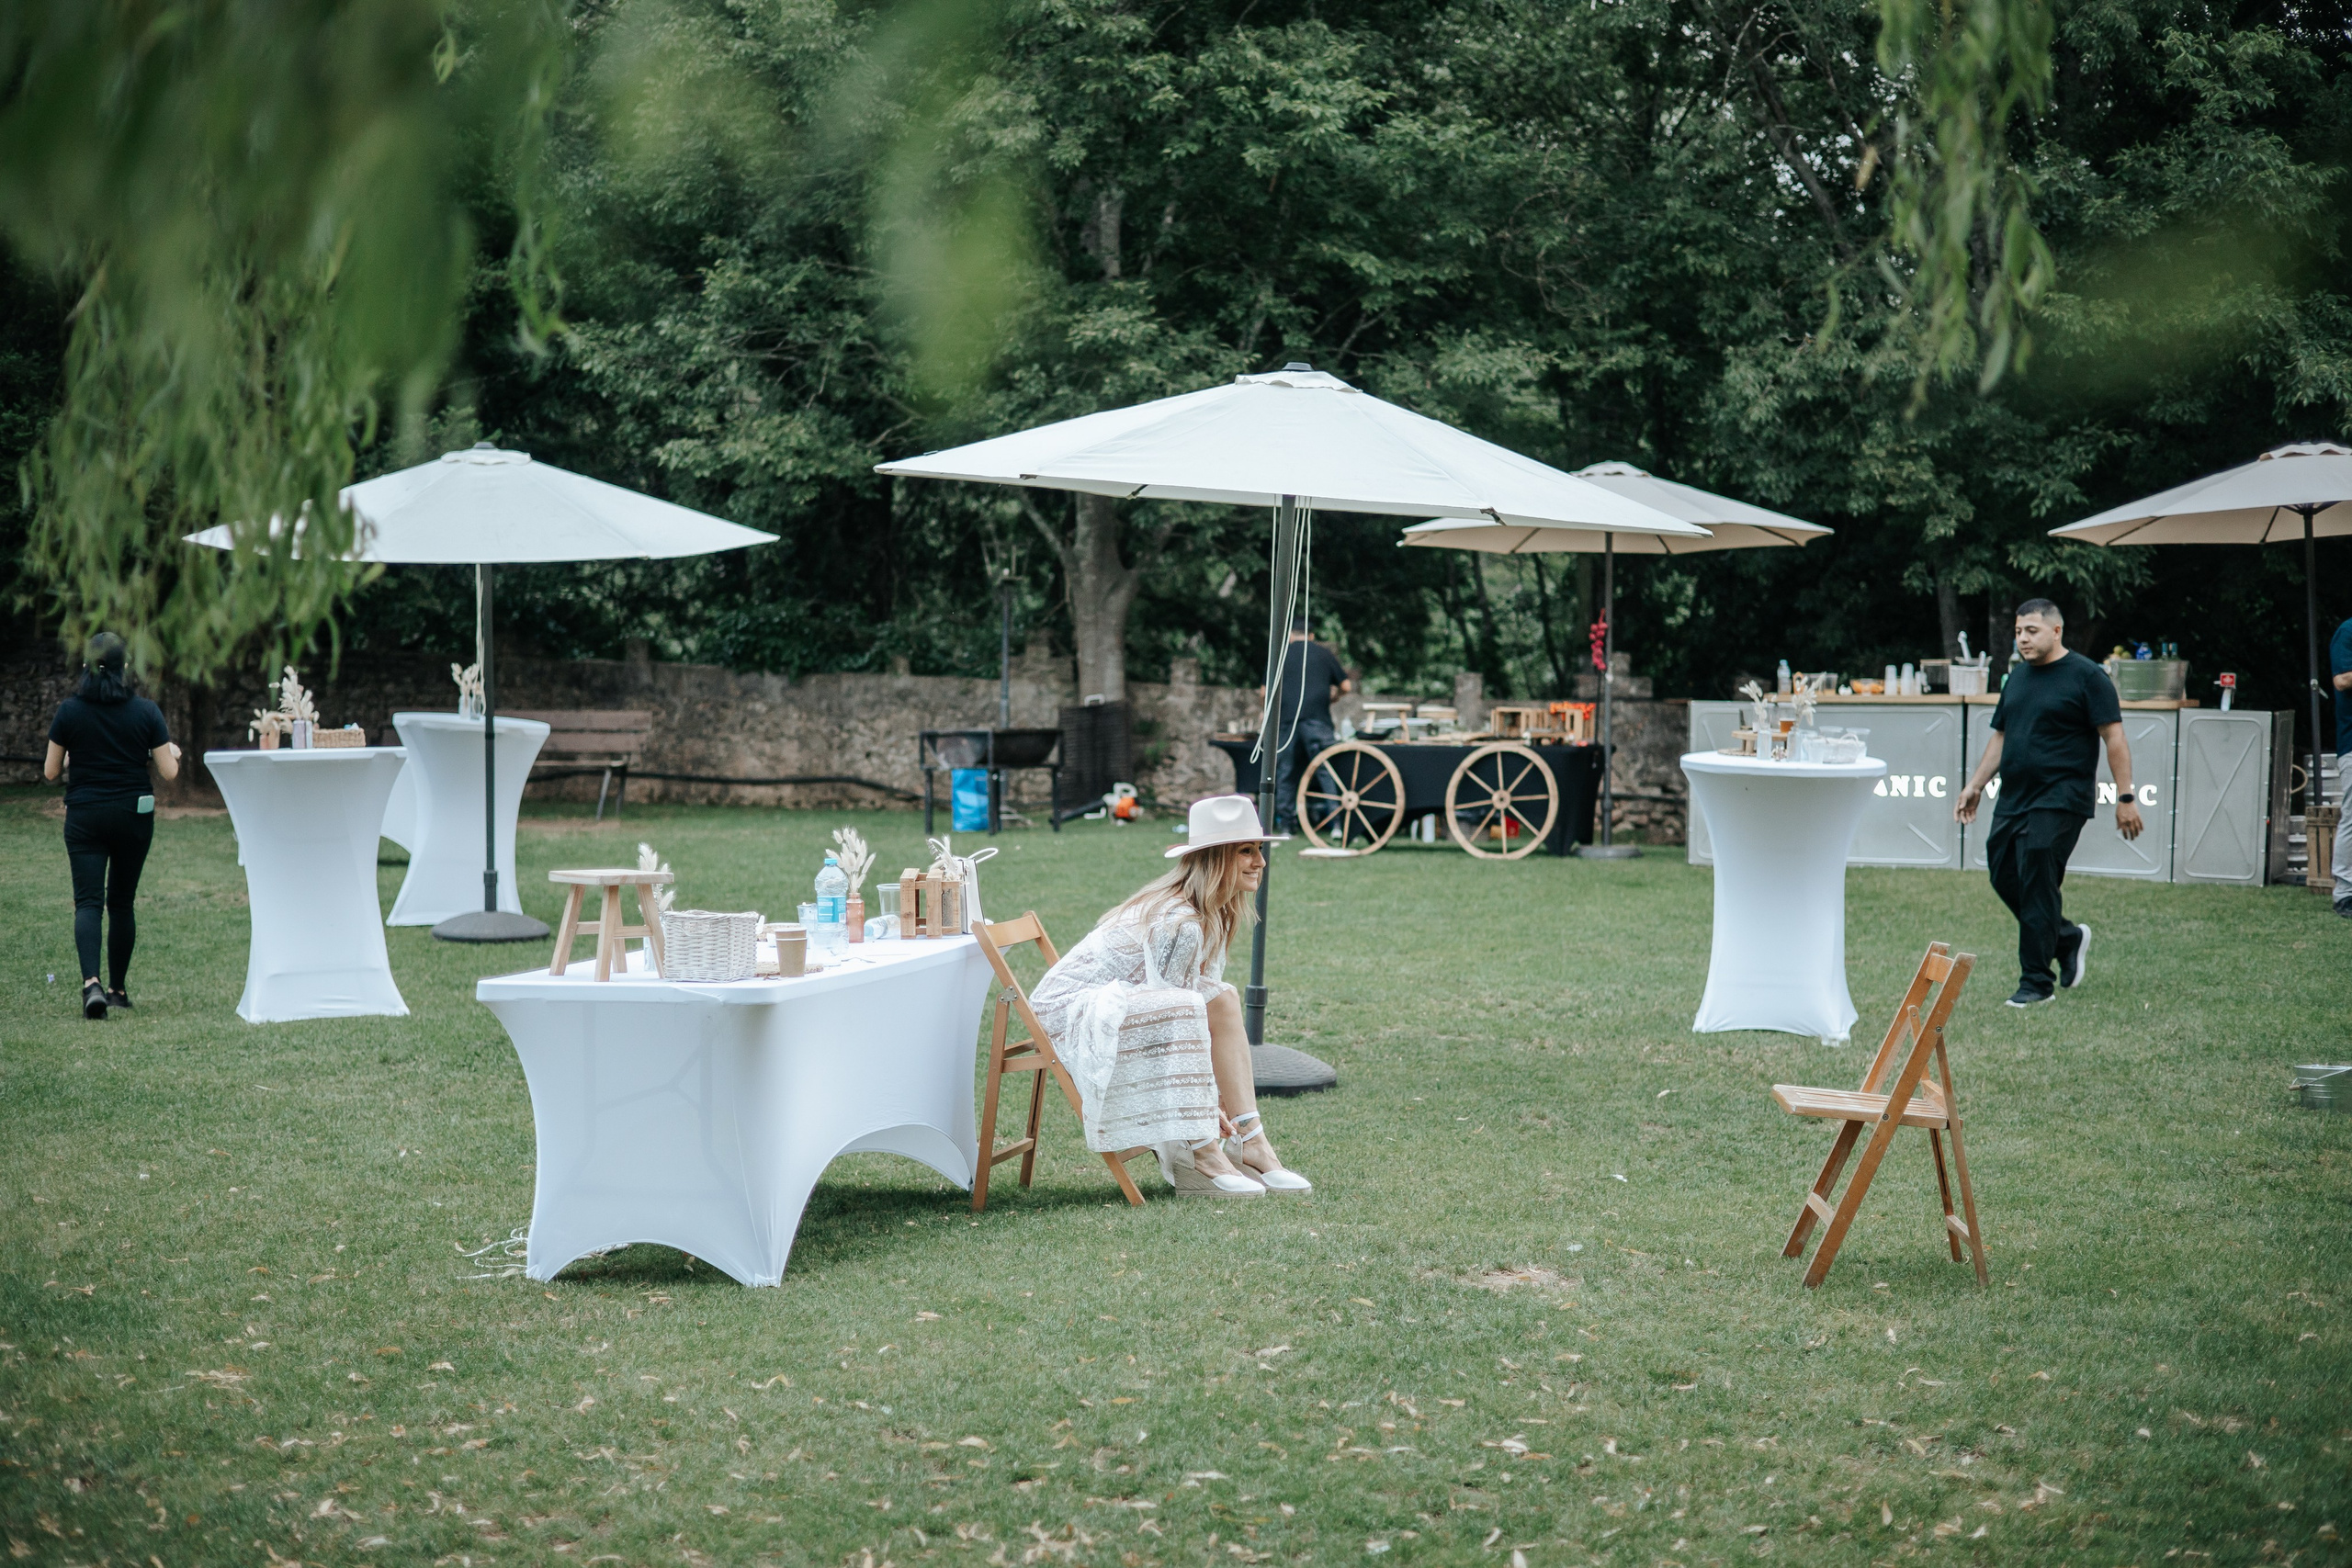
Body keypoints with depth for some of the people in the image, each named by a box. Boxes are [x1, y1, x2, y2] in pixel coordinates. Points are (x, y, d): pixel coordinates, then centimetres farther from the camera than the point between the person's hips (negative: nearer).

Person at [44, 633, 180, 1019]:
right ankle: (118, 988, 21)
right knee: (121, 901, 13)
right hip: (134, 814, 1)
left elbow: (50, 771, 2)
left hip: (85, 817, -1)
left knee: (88, 901, -4)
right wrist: (172, 752, 19)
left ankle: (91, 983, -25)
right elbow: (168, 771, -3)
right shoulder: (147, 711, -6)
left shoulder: (69, 711, -5)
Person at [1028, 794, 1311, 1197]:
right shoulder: (1179, 923, -25)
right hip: (1068, 1009, -10)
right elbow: (1174, 1010, -24)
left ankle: (1250, 1144, -7)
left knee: (1223, 999, -4)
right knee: (1186, 1009, -30)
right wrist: (1207, 1105, -20)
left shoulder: (1214, 916, 6)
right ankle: (1199, 1159, -26)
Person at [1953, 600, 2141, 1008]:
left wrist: (2125, 797, -13)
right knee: (2004, 878, 8)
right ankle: (2068, 938, 29)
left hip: (2059, 802, -8)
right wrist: (1975, 786, 19)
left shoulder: (2086, 676, -7)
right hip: (2012, 800, 8)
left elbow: (2113, 738, -9)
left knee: (2036, 889, -8)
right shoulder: (2017, 677, 15)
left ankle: (2036, 982, 2)